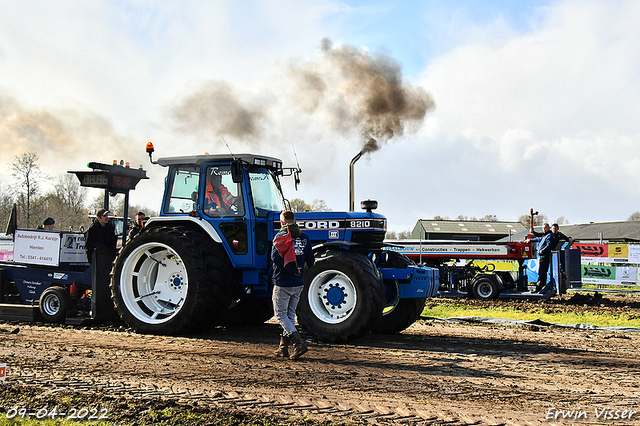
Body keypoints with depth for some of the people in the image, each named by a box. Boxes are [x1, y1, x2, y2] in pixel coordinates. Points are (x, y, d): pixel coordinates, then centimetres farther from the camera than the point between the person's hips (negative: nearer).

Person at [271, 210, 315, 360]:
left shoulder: (280, 236, -10)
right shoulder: (304, 237, 5)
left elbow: (276, 258, -24)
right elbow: (310, 261, 9)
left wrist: (291, 270, -17)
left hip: (282, 283, -5)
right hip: (299, 284, 5)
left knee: (280, 314, 2)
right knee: (290, 314, 16)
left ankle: (298, 343, -13)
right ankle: (283, 347, 20)